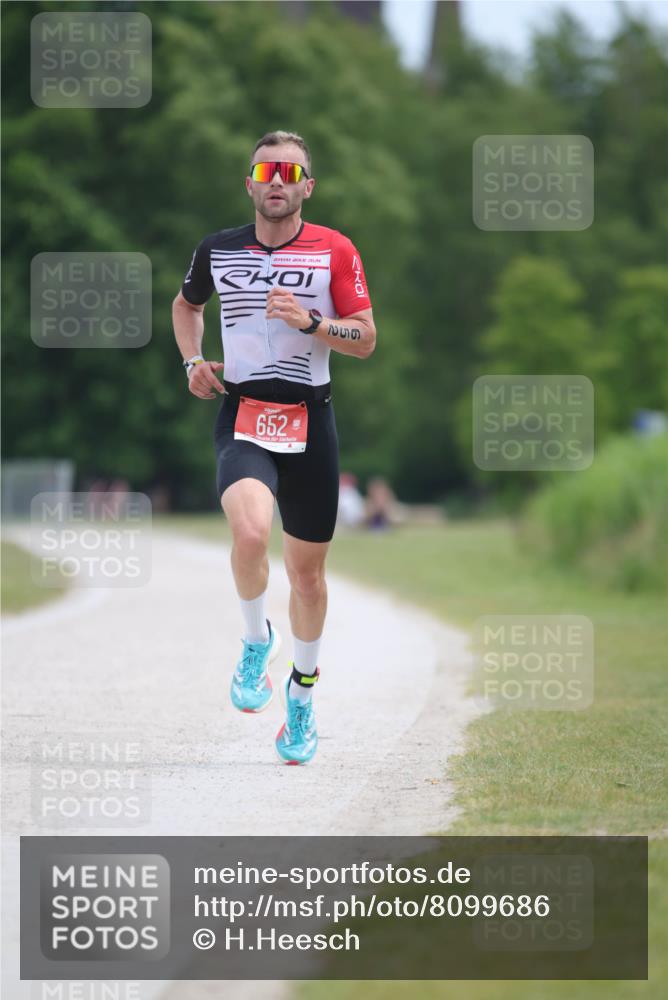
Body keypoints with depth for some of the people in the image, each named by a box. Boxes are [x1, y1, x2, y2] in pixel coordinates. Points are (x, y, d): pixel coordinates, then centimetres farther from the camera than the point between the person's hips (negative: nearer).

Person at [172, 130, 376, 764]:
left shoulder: (335, 251, 0)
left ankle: (301, 693, 30)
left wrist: (309, 321, -17)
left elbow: (365, 339, -1)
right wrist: (193, 361, 10)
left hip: (310, 420, 0)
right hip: (242, 414, 0)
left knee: (307, 571, 8)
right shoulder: (217, 250, 6)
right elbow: (186, 304, 27)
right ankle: (257, 641, -1)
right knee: (249, 531, -29)